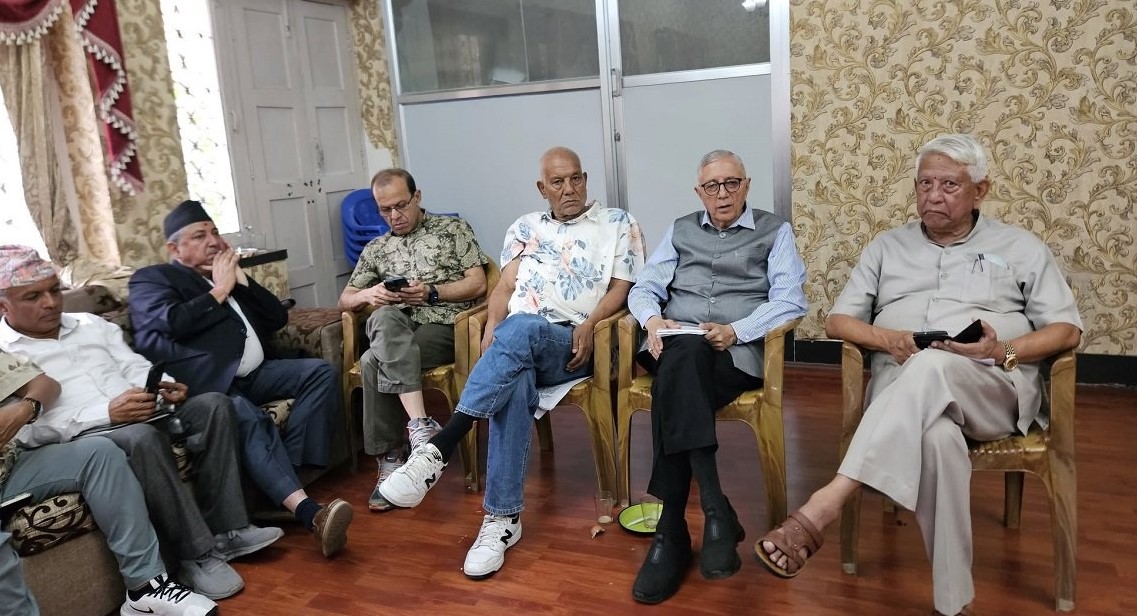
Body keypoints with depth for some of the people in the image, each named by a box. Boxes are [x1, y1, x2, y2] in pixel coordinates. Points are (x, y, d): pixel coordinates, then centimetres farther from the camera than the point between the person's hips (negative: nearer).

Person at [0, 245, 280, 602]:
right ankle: (197, 555, -25)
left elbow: (135, 367, 16)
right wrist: (106, 414, -24)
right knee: (142, 438, -37)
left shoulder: (89, 324, 20)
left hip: (139, 416, 7)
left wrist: (162, 386, -9)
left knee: (211, 405, -16)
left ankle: (227, 530, -16)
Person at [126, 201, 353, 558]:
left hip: (254, 374, 7)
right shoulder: (152, 279, 9)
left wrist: (240, 279, 8)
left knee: (320, 371, -14)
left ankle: (284, 468, -25)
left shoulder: (229, 274, 27)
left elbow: (278, 318, 17)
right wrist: (219, 289, -2)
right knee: (246, 415, -35)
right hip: (207, 382, -7)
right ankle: (309, 511, -49)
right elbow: (170, 324, -13)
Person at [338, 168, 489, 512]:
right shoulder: (376, 249, 24)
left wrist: (431, 293, -11)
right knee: (385, 318, -35)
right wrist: (367, 295, -2)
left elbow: (478, 284, 3)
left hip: (443, 326, -3)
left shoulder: (453, 229, 13)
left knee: (374, 362, -31)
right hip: (394, 332, 4)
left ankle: (390, 462, -25)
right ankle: (421, 425, -38)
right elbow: (345, 300, 22)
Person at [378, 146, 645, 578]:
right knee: (513, 385, -36)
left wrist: (589, 325, -13)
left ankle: (438, 447, -44)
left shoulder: (618, 224, 16)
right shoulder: (525, 227, 24)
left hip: (571, 344, -2)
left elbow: (620, 288, 6)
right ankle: (503, 517, -33)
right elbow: (505, 287, 15)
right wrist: (492, 329, -5)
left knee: (521, 329, -39)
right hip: (517, 339, 3)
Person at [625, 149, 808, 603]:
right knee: (683, 358, -36)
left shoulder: (774, 231, 14)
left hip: (737, 352, -2)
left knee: (679, 369, -36)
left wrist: (735, 331, -15)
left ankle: (672, 530, -33)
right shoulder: (681, 230, 24)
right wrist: (654, 319, -8)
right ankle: (715, 511, -36)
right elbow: (643, 288, 16)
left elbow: (790, 300, 0)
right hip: (676, 349, 3)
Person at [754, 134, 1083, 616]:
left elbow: (1067, 330, 11)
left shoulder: (1020, 247, 17)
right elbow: (837, 321, 16)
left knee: (932, 366, -40)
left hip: (992, 387, -1)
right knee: (938, 438, -39)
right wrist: (886, 339, -7)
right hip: (902, 385, 1)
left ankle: (824, 506, -49)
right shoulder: (887, 246, 22)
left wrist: (1004, 352, -10)